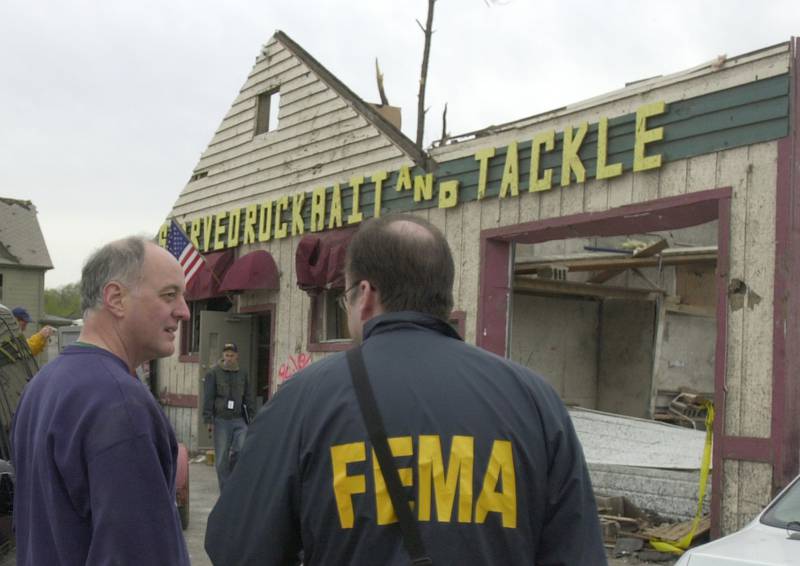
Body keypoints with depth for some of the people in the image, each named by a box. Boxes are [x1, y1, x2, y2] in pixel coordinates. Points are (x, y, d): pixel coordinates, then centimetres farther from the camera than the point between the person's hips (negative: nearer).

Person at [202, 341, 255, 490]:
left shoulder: (242, 374, 11)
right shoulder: (214, 373, 1)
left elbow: (248, 397, 17)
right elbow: (208, 398, -2)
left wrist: (251, 416, 11)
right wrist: (209, 420, -8)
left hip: (239, 420, 2)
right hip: (221, 420, -2)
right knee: (222, 458, 1)